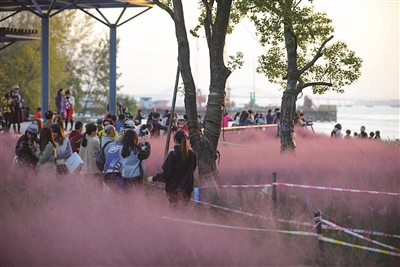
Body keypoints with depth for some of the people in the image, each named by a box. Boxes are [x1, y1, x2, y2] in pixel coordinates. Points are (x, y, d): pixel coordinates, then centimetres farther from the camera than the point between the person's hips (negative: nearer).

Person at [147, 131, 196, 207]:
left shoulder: (173, 155, -17)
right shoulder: (192, 154, -3)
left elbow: (166, 174, -16)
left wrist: (154, 178, -4)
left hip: (174, 188, -4)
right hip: (187, 188, 4)